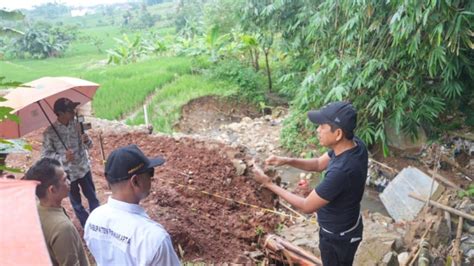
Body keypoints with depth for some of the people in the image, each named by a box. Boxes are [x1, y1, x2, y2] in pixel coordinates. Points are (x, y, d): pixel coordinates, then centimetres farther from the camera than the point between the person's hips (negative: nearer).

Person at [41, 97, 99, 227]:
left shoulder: (77, 124, -7)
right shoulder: (50, 133, -18)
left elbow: (89, 145, 0)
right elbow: (45, 154, -13)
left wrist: (87, 141, -23)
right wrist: (63, 157, -28)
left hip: (84, 168, 3)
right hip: (68, 173, -3)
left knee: (93, 197, 15)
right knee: (76, 202, 16)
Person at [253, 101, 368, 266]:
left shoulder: (341, 171, -41)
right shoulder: (355, 144, -13)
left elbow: (307, 206, -28)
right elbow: (319, 164, 2)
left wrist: (269, 184, -23)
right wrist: (288, 161, -13)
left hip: (338, 236, -7)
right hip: (347, 226, 7)